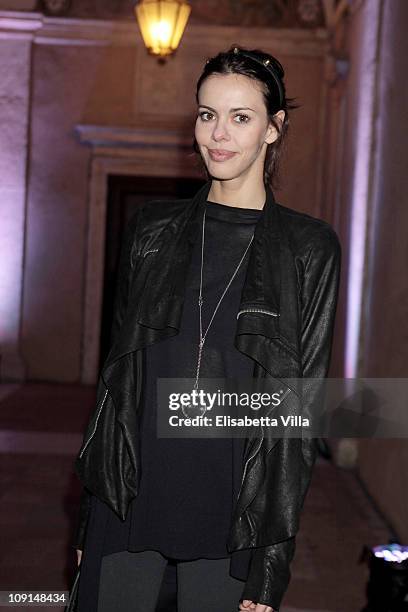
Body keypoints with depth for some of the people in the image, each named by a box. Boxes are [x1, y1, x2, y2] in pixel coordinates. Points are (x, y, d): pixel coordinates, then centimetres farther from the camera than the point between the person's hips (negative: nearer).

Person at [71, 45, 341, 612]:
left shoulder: (309, 246, -4)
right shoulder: (152, 227, 5)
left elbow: (301, 405, -4)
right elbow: (117, 363, 8)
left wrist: (272, 562, -6)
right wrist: (89, 511, 7)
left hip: (232, 517, -2)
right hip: (130, 497, 2)